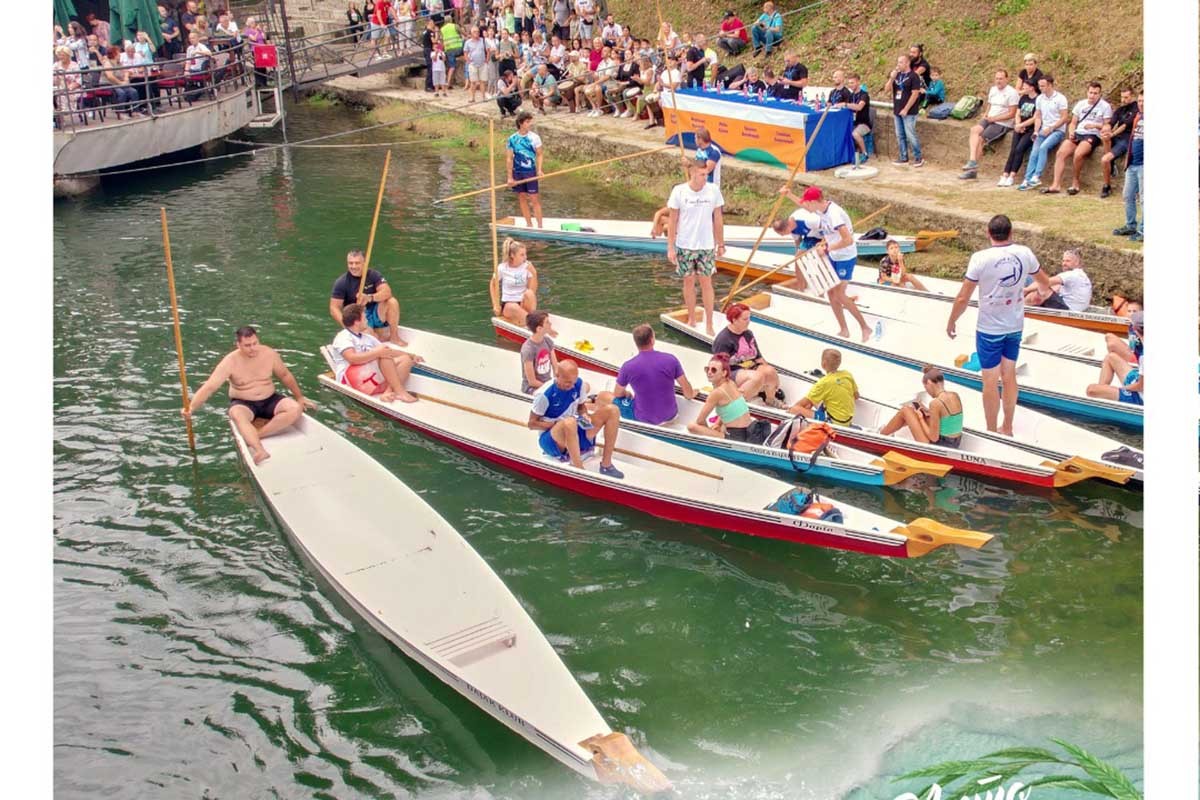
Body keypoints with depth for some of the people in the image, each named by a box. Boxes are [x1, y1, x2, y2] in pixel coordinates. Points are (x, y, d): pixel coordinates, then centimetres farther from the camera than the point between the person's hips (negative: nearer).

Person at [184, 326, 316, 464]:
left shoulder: (269, 354, -7)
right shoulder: (230, 362, -16)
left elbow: (285, 375, 9)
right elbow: (209, 387, -21)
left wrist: (299, 397, 14)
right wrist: (191, 407, -34)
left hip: (270, 400, 3)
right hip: (243, 404, -3)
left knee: (296, 409, -24)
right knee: (237, 415, -38)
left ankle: (251, 437, -31)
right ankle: (259, 450, -59)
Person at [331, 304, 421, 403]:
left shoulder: (367, 337, 26)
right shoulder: (343, 337, -2)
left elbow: (389, 351, 28)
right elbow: (352, 358, -20)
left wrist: (412, 356, 16)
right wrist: (377, 353, -28)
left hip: (374, 379, 8)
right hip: (352, 378, -8)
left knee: (405, 359, -6)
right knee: (384, 356, -27)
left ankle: (389, 392, -28)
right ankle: (400, 392, -31)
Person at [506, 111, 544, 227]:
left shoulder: (534, 137, -5)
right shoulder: (512, 139, -2)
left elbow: (539, 155, 2)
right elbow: (510, 159, 2)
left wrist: (539, 170, -11)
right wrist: (510, 177, 0)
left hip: (530, 171, -2)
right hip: (517, 172, 2)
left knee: (534, 199, -3)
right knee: (522, 198, 9)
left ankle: (540, 225, 1)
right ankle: (529, 224, 20)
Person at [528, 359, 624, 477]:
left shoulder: (578, 384, -3)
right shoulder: (545, 394, -19)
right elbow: (532, 424, -12)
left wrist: (584, 415, -8)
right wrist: (558, 424, -20)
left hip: (575, 433, 7)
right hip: (551, 438, -7)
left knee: (612, 410, -10)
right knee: (569, 423, -43)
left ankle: (606, 464, -11)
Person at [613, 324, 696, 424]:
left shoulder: (628, 366, -17)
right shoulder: (670, 359, -14)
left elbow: (617, 395, 1)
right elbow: (689, 393, -5)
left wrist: (627, 394, 24)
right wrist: (691, 395, 19)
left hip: (643, 419, -4)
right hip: (670, 416, 4)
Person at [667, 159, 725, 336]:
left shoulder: (713, 190, -7)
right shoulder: (679, 191, -10)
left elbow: (718, 218, 4)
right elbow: (672, 220, -3)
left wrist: (721, 244, 7)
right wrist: (670, 247, -5)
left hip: (706, 246, 0)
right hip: (685, 246, 0)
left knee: (706, 283, 3)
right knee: (688, 281, 10)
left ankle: (709, 324, 9)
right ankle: (691, 319, 26)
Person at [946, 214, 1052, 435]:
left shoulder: (981, 258, -18)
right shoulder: (1024, 253, -4)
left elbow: (963, 298, -16)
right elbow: (1045, 284, 12)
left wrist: (951, 322, 0)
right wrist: (1041, 291, 36)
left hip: (989, 328, -5)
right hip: (1015, 326, 5)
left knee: (991, 380, 5)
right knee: (1009, 375, 18)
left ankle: (992, 432, 15)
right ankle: (1007, 428, 29)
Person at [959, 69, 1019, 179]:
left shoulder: (1011, 93, -8)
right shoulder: (992, 89, 16)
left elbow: (1012, 114, -12)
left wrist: (994, 118, -15)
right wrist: (986, 114, 4)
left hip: (1003, 124, -6)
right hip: (989, 120, 6)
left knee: (980, 139, -21)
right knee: (974, 129, -24)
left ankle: (973, 169, -13)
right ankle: (972, 161, -32)